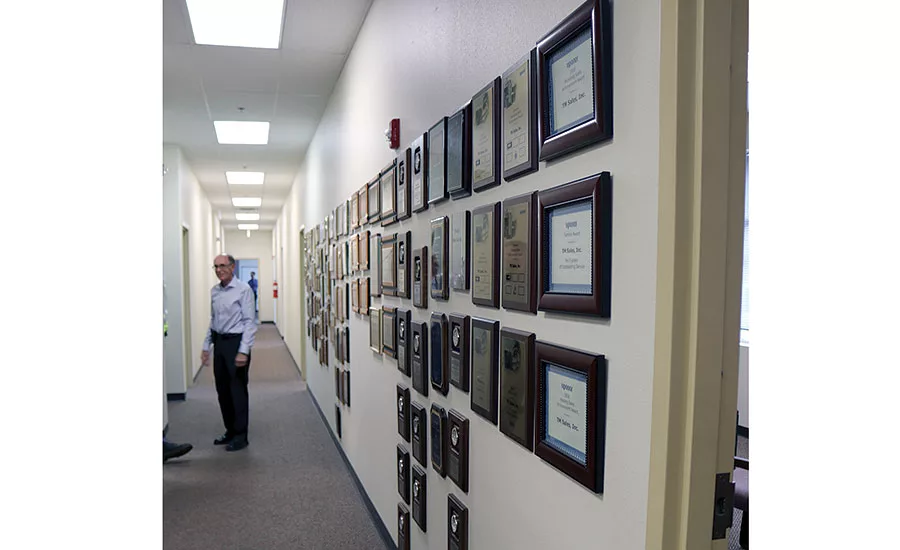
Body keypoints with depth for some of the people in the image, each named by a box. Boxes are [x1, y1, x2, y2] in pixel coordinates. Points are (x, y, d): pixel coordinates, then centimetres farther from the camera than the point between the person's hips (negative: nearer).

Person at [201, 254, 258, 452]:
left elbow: (249, 322, -14)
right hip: (219, 342, 7)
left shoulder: (243, 289, -12)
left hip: (236, 342, -7)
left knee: (238, 390, 0)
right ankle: (230, 431, 28)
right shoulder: (214, 291, 9)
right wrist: (206, 347, 14)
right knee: (222, 389, 13)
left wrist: (243, 351, -18)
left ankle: (241, 436, 12)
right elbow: (212, 320, 16)